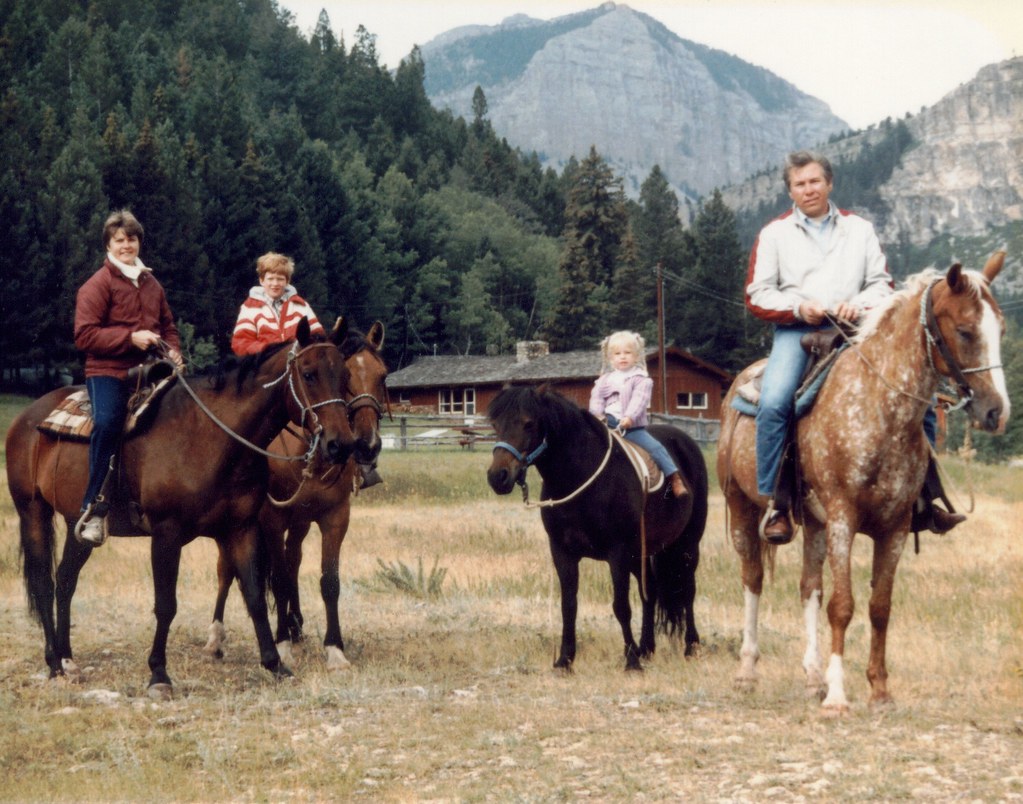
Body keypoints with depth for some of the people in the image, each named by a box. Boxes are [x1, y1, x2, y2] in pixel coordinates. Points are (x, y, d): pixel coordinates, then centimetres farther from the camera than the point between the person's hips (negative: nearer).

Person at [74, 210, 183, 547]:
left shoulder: (151, 284, 18)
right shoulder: (98, 285, -1)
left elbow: (168, 325, 29)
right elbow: (84, 335, -9)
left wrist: (173, 351, 7)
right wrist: (130, 338, -18)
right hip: (107, 371, -7)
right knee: (107, 422, -31)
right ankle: (93, 509, -28)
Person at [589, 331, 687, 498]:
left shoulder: (641, 379, 1)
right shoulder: (605, 379, 15)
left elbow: (639, 400, -13)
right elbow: (596, 398, 5)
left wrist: (630, 417, -29)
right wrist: (597, 415, -15)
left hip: (632, 427, -4)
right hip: (607, 426, 4)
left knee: (655, 447, -16)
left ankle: (675, 479, -15)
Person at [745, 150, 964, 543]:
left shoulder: (860, 229, 17)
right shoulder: (774, 234, 11)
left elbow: (882, 283, 12)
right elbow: (757, 295, 5)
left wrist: (860, 303, -10)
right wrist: (799, 307, -13)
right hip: (796, 331, -2)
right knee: (773, 402, -31)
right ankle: (774, 502, -22)